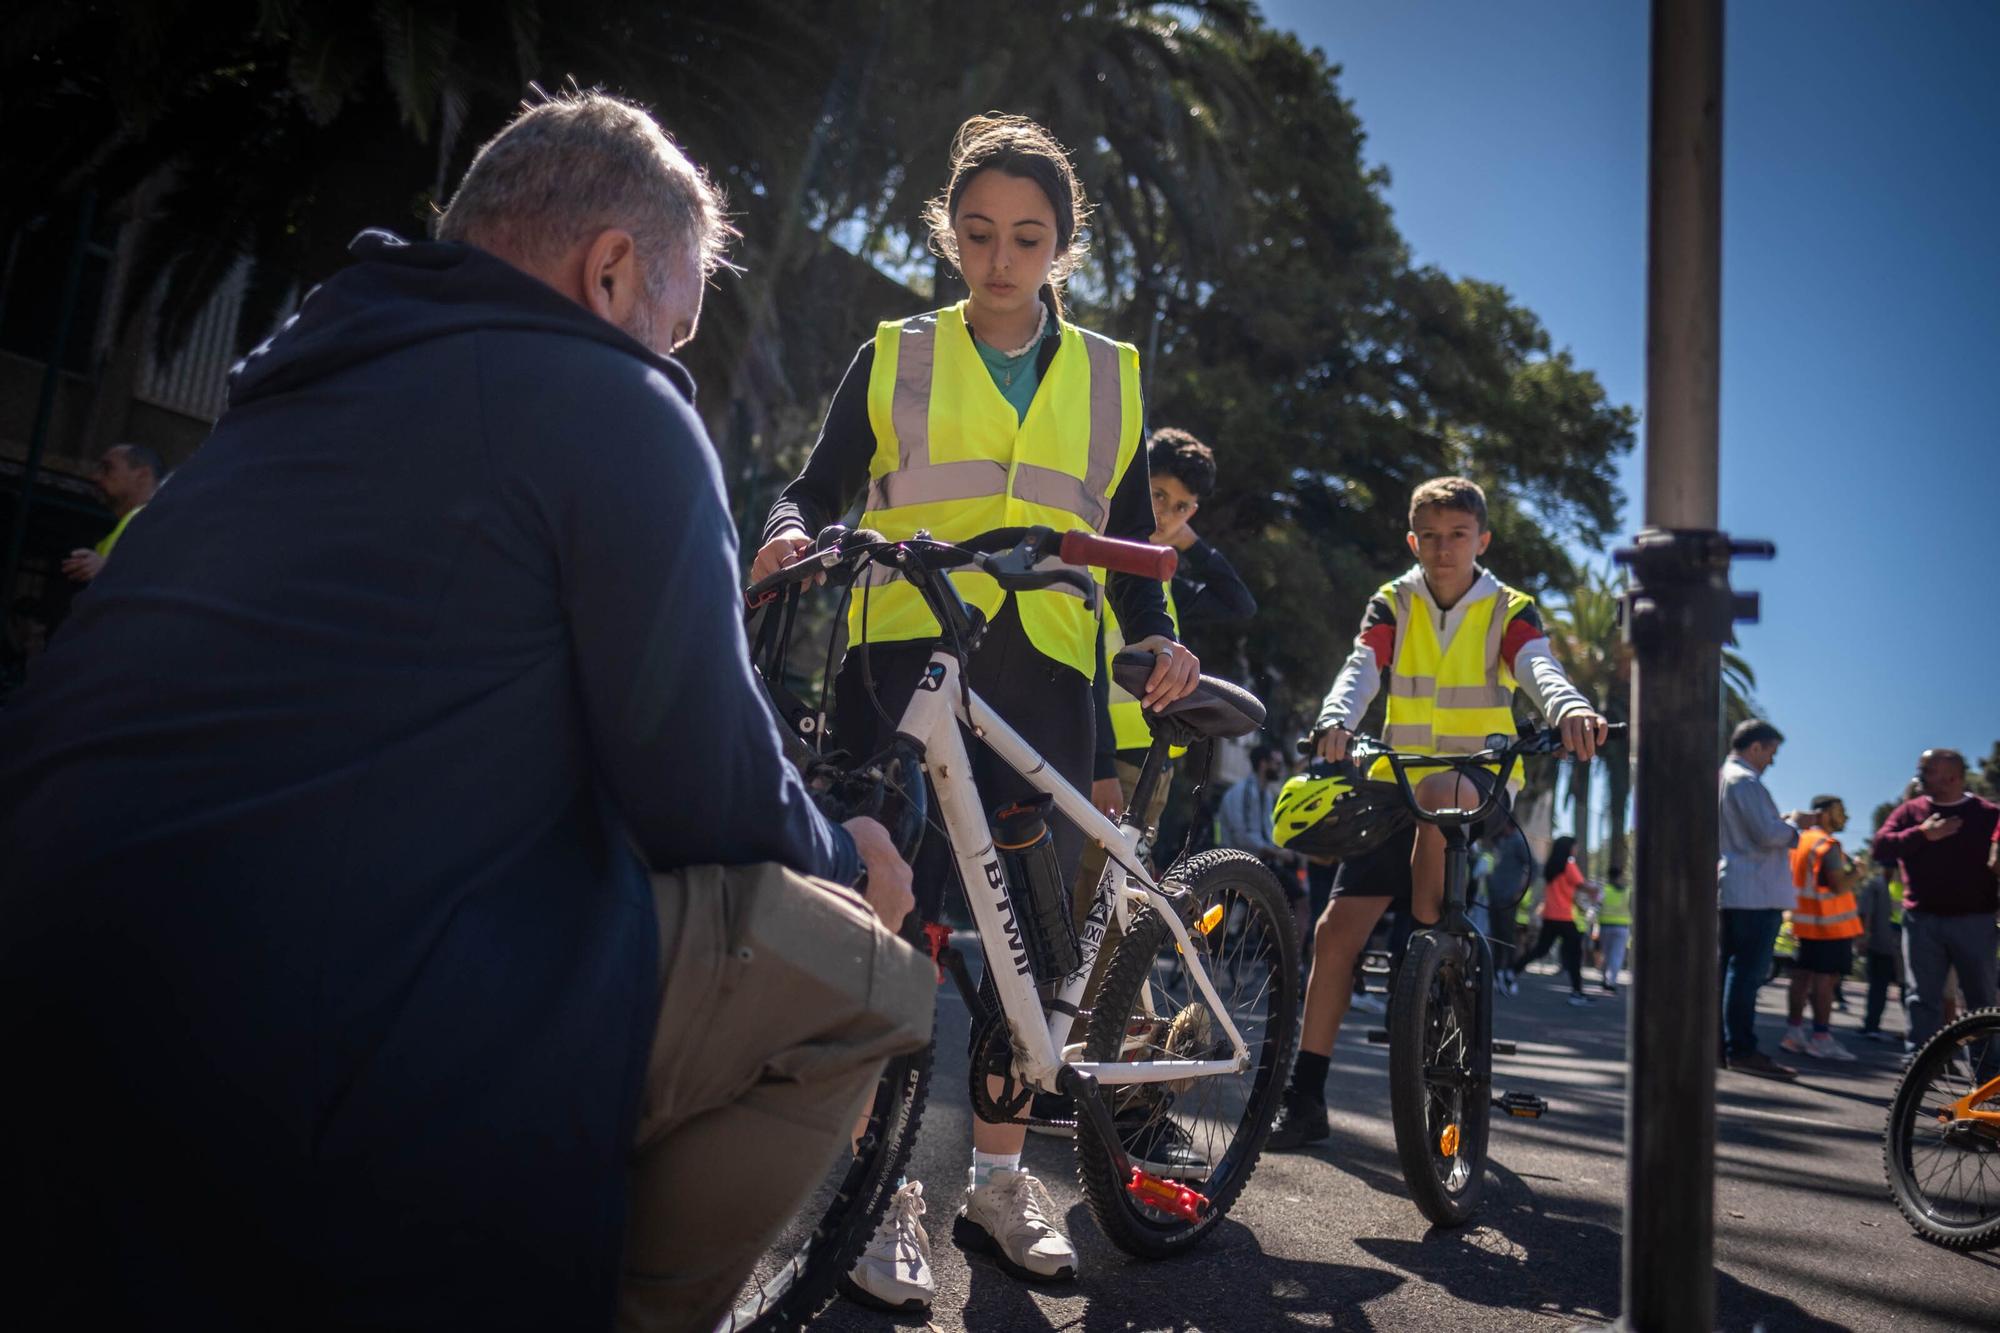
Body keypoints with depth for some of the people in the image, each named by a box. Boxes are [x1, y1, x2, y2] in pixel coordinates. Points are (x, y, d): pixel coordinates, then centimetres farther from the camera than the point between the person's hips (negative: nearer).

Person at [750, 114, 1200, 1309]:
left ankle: (1000, 1177, 19)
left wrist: (1158, 635, -1)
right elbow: (822, 486, 8)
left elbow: (1131, 538, 17)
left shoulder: (1111, 376, 17)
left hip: (1044, 672, 2)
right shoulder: (894, 358, 12)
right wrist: (792, 533, -15)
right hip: (907, 657, -2)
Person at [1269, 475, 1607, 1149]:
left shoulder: (1509, 610, 1)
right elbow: (1360, 671, -12)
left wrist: (1572, 710, -43)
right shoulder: (1392, 605, 5)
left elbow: (1540, 669, -19)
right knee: (1336, 930, -8)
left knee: (1442, 793, -40)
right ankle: (1304, 1096, 1)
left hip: (1483, 783, -2)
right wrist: (1335, 722, -35)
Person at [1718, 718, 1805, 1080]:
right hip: (1755, 891, -10)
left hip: (1731, 890, 10)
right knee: (1748, 971, -9)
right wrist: (1793, 826, -1)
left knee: (1732, 969, 13)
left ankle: (1724, 1044, 16)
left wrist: (1783, 823, 19)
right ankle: (1742, 1049, -8)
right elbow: (1768, 834, -19)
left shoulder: (1723, 778, 18)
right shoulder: (1744, 780, -13)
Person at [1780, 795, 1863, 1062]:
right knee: (1825, 977, -7)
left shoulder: (1801, 841, 14)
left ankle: (1794, 1031, 13)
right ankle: (1821, 1037, -7)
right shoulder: (1828, 845, -14)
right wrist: (1856, 874, -5)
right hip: (1830, 924, -9)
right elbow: (1839, 885, -21)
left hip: (1805, 921, 9)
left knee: (1803, 975, 10)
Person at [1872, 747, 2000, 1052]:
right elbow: (1881, 846, -2)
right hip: (1922, 920, 1)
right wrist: (1922, 834, -12)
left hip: (1974, 921, -1)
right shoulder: (1910, 811, 9)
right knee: (1923, 997, 3)